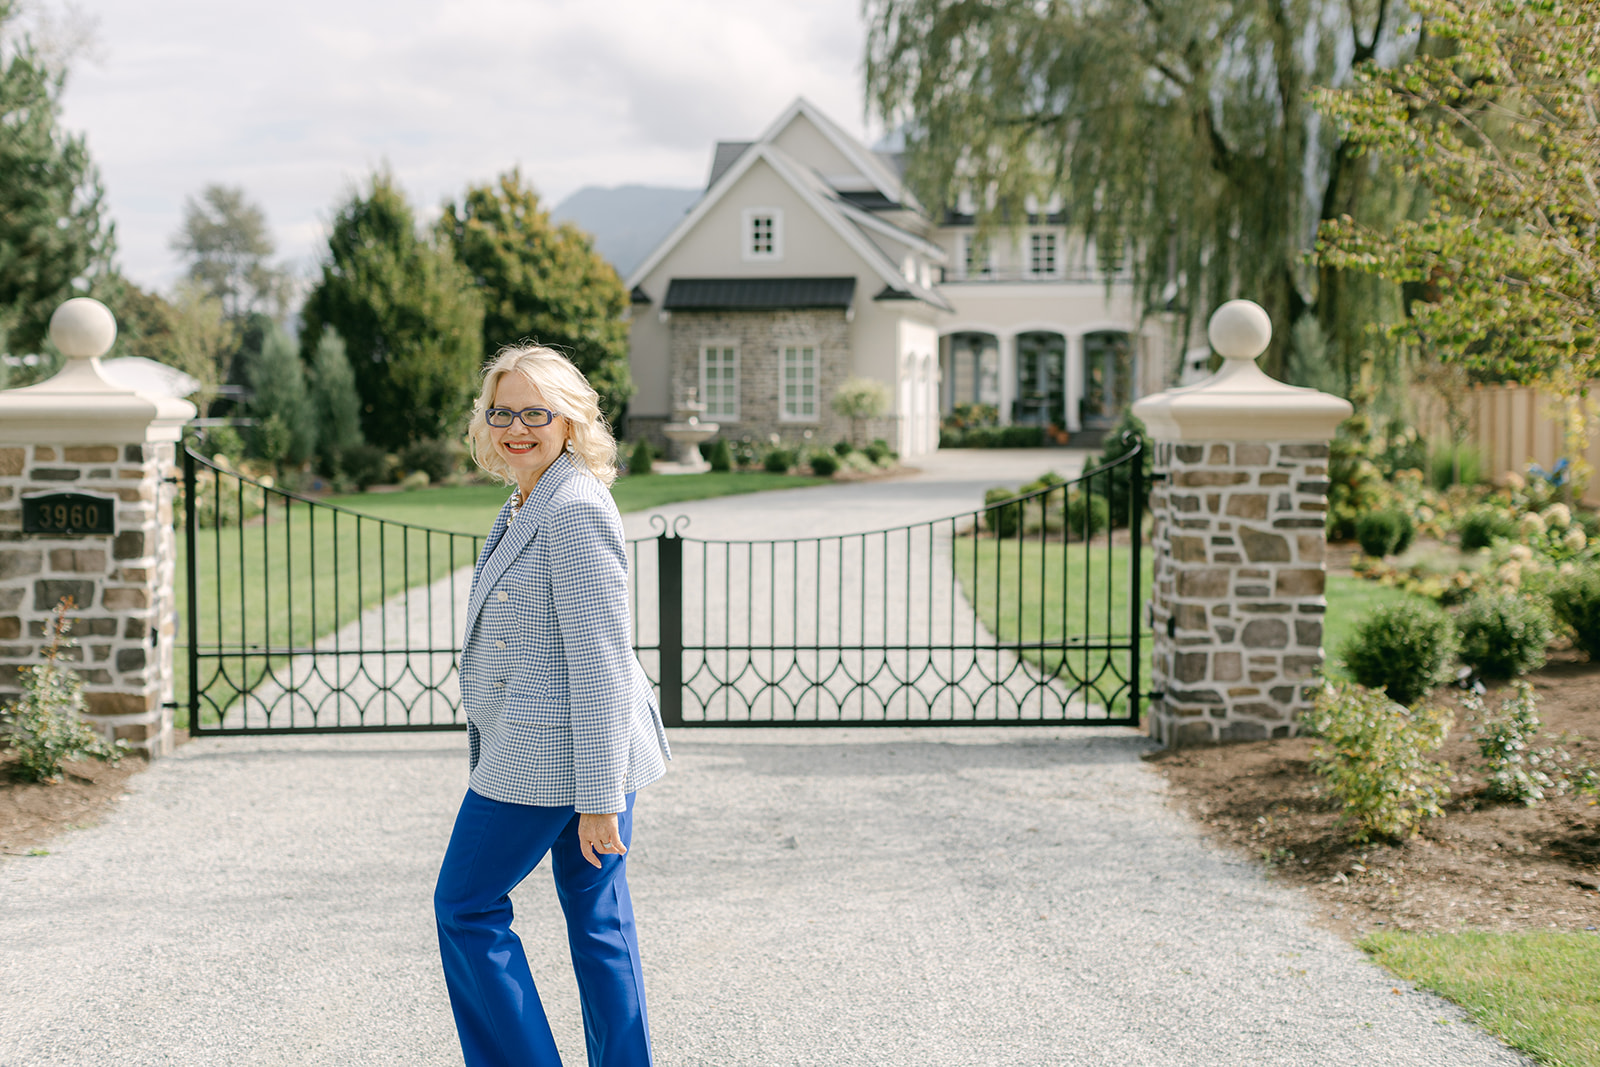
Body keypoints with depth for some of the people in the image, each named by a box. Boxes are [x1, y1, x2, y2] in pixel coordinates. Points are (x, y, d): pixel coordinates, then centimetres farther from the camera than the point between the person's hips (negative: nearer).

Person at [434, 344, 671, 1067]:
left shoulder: (574, 509, -19)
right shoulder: (528, 506, 13)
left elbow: (601, 662, -22)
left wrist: (598, 797, -22)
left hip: (550, 757, -10)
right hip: (582, 757, 10)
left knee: (467, 907, 4)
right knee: (598, 918, 13)